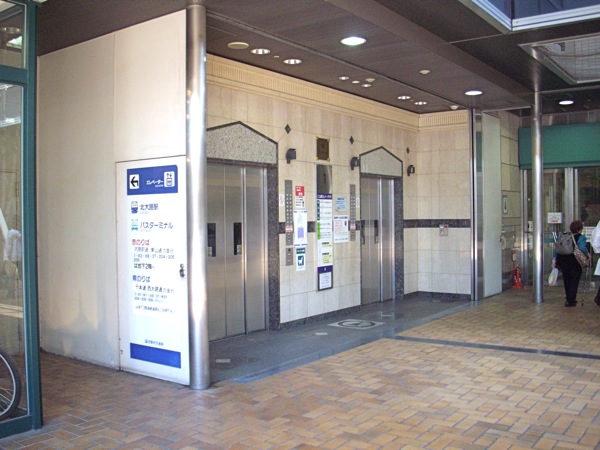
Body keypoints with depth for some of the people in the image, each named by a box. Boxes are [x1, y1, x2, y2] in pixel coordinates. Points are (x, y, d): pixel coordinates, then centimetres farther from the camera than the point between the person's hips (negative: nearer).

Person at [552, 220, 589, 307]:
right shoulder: (581, 238, -11)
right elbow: (582, 248, -28)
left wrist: (554, 259, 8)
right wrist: (588, 254, -11)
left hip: (563, 263, 5)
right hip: (575, 264, -5)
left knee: (567, 281, 17)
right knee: (574, 282, 5)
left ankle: (569, 299, 30)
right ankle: (570, 301, 2)